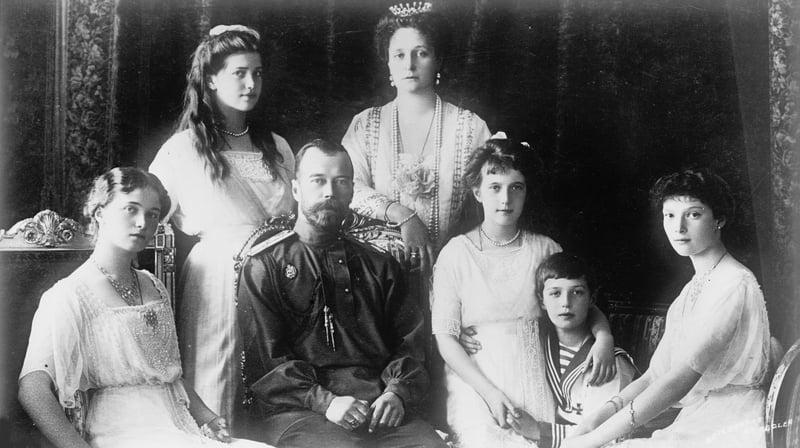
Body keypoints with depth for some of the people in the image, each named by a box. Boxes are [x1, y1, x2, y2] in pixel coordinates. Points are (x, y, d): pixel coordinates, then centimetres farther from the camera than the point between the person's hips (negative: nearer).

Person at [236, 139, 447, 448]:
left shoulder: (380, 266, 21)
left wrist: (397, 393, -6)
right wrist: (323, 401, -15)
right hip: (295, 409, -3)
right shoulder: (264, 267, 9)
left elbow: (410, 342, 15)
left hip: (378, 408, 4)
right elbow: (264, 357, -1)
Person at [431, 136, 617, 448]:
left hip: (537, 384, 2)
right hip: (477, 384, -2)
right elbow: (445, 336, -3)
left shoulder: (545, 250, 7)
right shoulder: (456, 253, 0)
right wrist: (489, 392, -12)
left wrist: (604, 337, -6)